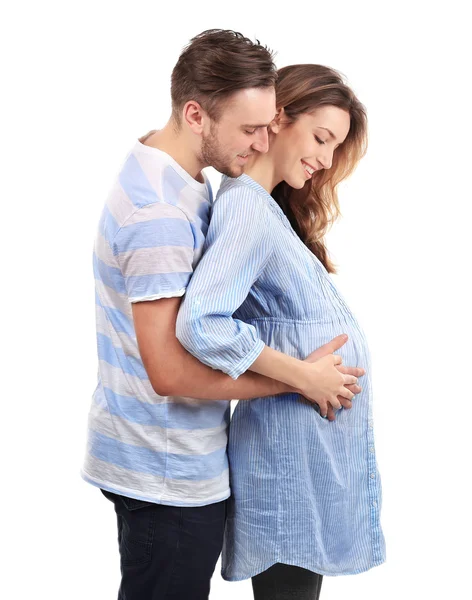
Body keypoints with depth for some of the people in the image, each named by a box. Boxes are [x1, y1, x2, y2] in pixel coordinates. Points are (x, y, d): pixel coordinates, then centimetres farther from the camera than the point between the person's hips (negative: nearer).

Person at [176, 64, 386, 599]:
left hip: (315, 442, 9)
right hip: (293, 450, -9)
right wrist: (303, 375, -24)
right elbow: (201, 324, -32)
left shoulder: (270, 206, 11)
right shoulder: (247, 208, -20)